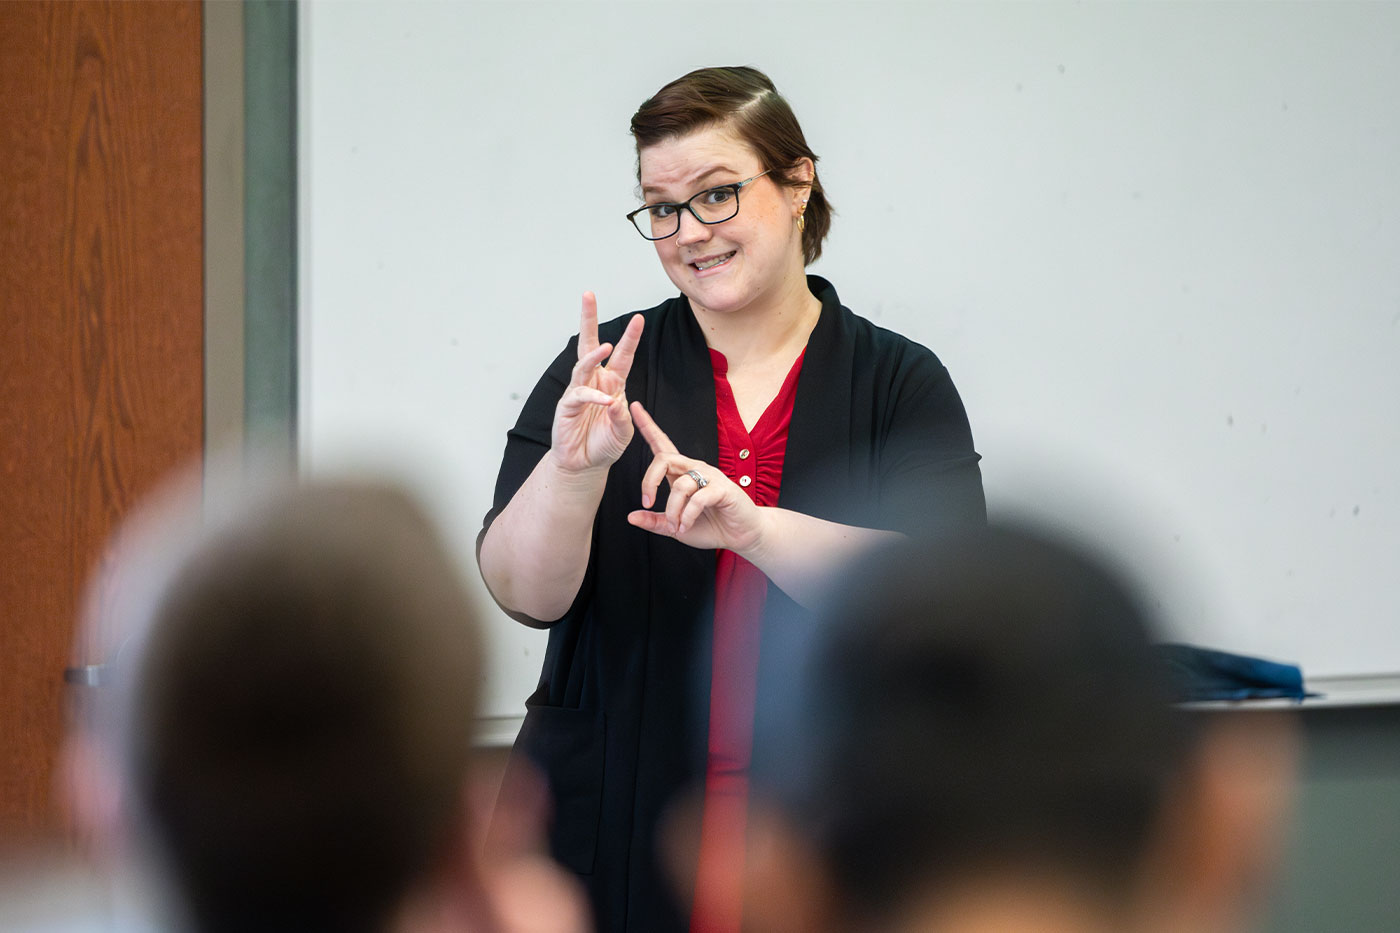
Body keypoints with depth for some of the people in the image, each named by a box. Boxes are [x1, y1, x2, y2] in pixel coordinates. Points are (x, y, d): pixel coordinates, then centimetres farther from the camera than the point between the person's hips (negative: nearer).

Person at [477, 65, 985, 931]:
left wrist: (752, 527, -28)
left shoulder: (901, 383, 0)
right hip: (612, 831, 1)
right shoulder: (603, 372, 3)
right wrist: (571, 471, -26)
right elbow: (525, 592, -7)